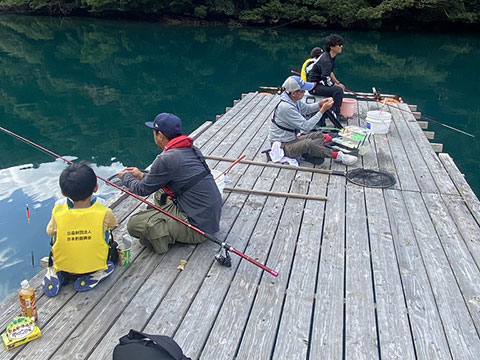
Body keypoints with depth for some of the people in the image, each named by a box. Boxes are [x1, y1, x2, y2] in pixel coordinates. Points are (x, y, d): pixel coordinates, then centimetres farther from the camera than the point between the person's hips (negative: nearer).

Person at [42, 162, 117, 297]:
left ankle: (56, 275, 8)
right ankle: (92, 276, 4)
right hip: (95, 265, -2)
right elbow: (112, 225, -2)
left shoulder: (58, 211, -22)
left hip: (63, 265, 2)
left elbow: (49, 231, -2)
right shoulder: (104, 212, -26)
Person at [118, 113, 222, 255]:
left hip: (198, 227, -9)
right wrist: (142, 175, 27)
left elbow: (142, 190, -4)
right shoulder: (191, 149, 6)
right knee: (160, 191, 24)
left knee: (134, 224, -11)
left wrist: (126, 177, 16)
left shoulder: (166, 160, -19)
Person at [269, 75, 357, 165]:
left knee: (319, 135, 9)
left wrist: (320, 104, -1)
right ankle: (337, 156, -17)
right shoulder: (286, 107, -28)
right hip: (282, 146, -10)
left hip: (292, 139, 10)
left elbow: (306, 108, 19)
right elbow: (306, 126, -27)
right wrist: (323, 110, -22)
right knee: (308, 143, -31)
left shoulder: (294, 100, 0)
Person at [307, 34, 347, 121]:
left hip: (320, 83, 11)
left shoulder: (331, 57, 10)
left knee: (340, 87, 14)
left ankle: (332, 111, 20)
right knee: (338, 90, -23)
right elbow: (326, 79, -25)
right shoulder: (325, 60, -22)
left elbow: (330, 72, 23)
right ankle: (336, 114, -11)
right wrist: (338, 85, -10)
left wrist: (338, 83, 12)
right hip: (314, 86, -11)